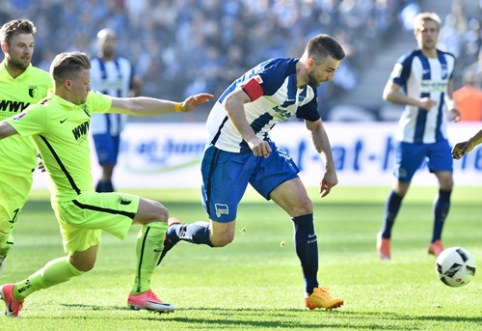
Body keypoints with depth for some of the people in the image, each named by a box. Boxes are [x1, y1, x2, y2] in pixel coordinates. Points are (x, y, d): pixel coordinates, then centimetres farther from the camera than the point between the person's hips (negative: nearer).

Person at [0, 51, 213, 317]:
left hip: (80, 200, 10)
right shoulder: (44, 113, -20)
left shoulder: (86, 101, 5)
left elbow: (133, 106, 11)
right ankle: (140, 293, -8)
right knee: (158, 213, -10)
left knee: (82, 263, 29)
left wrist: (180, 106, 11)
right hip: (75, 203, -10)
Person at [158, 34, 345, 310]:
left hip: (261, 148, 8)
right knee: (221, 237, -4)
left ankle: (313, 292, -3)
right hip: (227, 149, -8)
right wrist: (251, 138, -49)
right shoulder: (276, 72, -25)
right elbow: (231, 102, -35)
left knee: (303, 206, -9)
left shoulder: (308, 90, 2)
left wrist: (330, 167, 11)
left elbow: (316, 127, 22)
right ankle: (172, 232, 28)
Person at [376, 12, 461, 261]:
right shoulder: (409, 61, -11)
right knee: (401, 187, 5)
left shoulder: (448, 61, 5)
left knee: (446, 183, -12)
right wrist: (417, 102, -28)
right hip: (411, 136, -4)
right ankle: (385, 237, 26)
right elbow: (389, 93, -15)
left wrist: (451, 104, 1)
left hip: (438, 135, 4)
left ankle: (436, 241, -3)